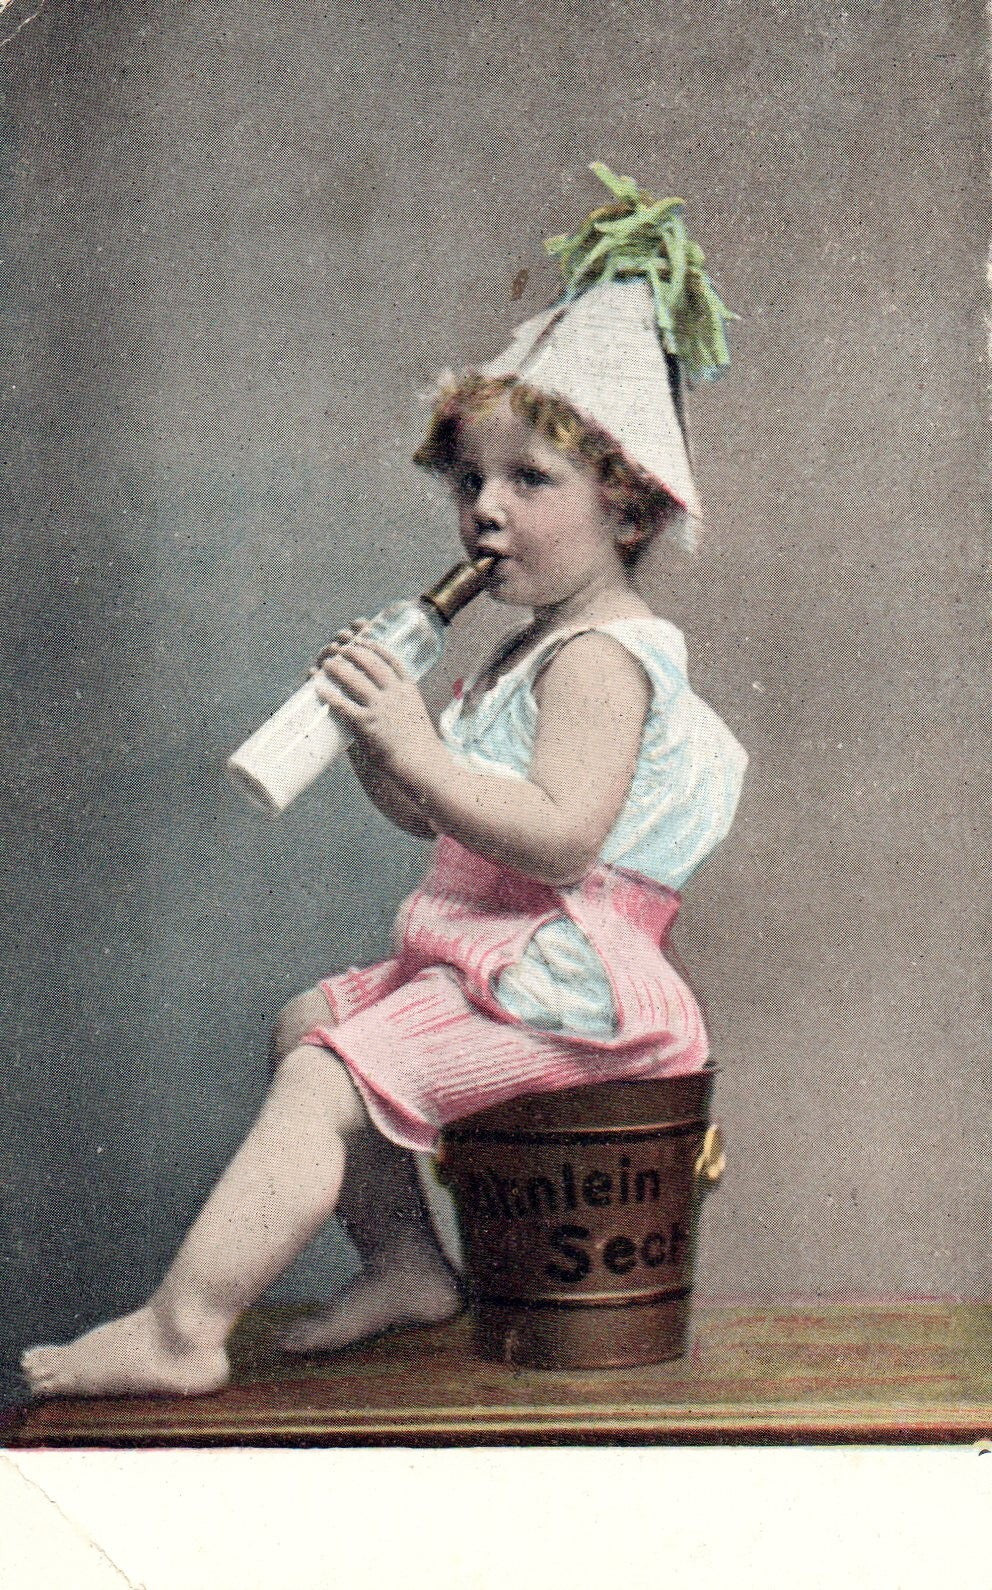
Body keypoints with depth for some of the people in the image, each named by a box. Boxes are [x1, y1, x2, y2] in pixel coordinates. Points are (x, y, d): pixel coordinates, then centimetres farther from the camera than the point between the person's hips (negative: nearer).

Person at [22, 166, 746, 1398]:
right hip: (483, 960, 11)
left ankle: (179, 1331, -19)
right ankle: (405, 1262, 19)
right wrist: (380, 751, 1)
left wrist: (420, 750, -27)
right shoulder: (524, 653, 18)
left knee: (324, 1085, -20)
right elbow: (447, 820, 19)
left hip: (555, 976, -11)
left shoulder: (601, 655, -15)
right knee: (307, 1022, 17)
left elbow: (559, 835, -27)